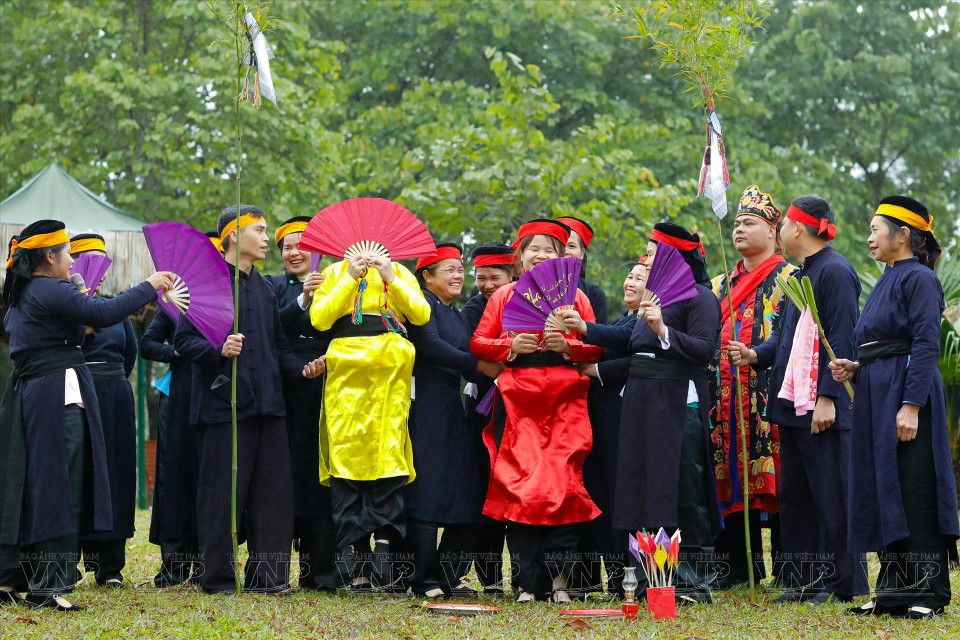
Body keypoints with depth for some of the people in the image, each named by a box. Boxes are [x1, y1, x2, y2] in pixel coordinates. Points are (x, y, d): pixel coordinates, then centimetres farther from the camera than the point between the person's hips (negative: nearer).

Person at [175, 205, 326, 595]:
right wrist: (218, 349, -27)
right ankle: (217, 577, 5)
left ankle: (266, 576, 11)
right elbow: (184, 339, -10)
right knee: (223, 493, -3)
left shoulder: (262, 286, 20)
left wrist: (301, 368, 8)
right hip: (224, 402, -7)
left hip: (266, 402, 7)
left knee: (273, 490, 5)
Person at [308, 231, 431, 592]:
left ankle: (384, 548, -14)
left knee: (388, 453, -11)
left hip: (390, 373, 0)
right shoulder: (335, 273, 19)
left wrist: (391, 280, -4)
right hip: (346, 370, 0)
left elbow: (421, 315, 4)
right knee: (347, 454, -8)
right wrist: (350, 281, -2)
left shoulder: (399, 272, 20)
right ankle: (357, 557, -9)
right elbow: (319, 318, 2)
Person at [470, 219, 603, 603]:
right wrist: (512, 346, -7)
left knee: (564, 482, -10)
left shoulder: (574, 295, 14)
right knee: (519, 484, -7)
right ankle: (528, 582, -3)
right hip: (517, 399, 0)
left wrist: (567, 346, -8)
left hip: (564, 399, 0)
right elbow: (478, 344, 10)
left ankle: (558, 575, -2)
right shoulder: (504, 296, 15)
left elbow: (596, 347, 10)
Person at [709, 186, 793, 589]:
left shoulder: (789, 279, 3)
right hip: (727, 396, 6)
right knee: (734, 478, 4)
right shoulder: (722, 285, 23)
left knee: (774, 478, -8)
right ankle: (740, 564, 9)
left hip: (769, 391, -6)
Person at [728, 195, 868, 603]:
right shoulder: (799, 275, 18)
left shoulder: (834, 271, -12)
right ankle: (802, 580, 19)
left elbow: (841, 341, -17)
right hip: (792, 403, 10)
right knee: (794, 494, 12)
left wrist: (827, 396, -22)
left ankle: (840, 583, 2)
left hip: (823, 407, -10)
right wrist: (756, 355, 4)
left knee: (830, 494, -5)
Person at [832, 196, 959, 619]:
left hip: (905, 394, -9)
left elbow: (926, 345, -17)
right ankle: (895, 588, 14)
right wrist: (853, 369, 5)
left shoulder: (919, 278, -9)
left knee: (913, 490, -8)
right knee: (882, 491, 9)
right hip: (875, 395, 9)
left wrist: (912, 405, -23)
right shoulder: (884, 284, 19)